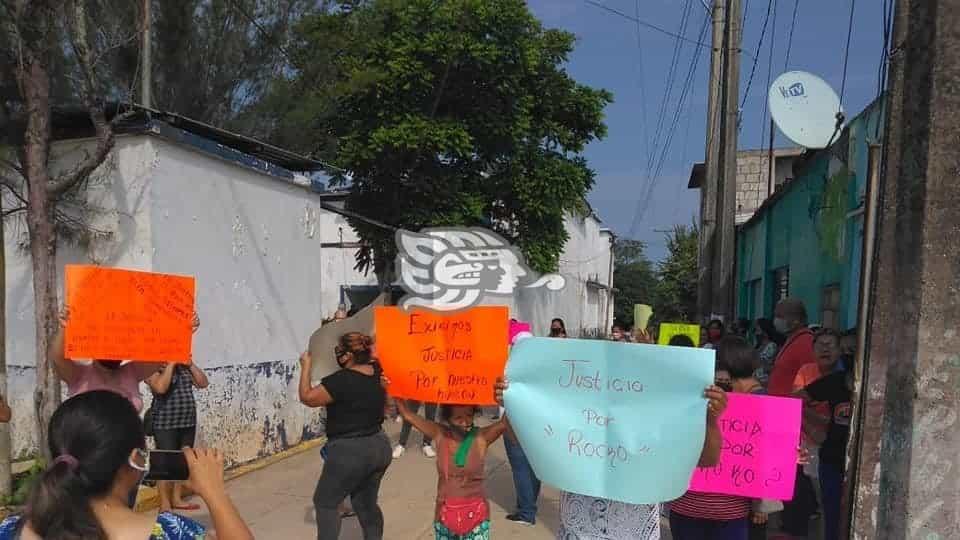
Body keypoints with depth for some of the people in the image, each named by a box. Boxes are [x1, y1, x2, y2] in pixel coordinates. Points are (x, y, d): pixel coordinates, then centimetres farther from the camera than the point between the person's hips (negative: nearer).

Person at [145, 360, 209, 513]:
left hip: (188, 422, 6)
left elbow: (203, 383, 6)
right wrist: (171, 364, -17)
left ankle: (177, 499, 23)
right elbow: (161, 387, -25)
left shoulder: (185, 367, 12)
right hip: (165, 425, -6)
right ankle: (165, 504, 7)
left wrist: (191, 364, -2)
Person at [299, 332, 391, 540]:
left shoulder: (342, 380, -22)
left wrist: (306, 366, -4)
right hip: (379, 447, 7)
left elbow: (307, 397, -13)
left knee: (325, 502, 10)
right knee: (367, 503, 20)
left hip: (350, 452, -7)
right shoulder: (378, 373, -1)